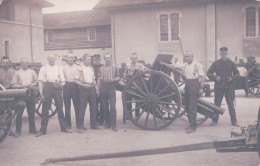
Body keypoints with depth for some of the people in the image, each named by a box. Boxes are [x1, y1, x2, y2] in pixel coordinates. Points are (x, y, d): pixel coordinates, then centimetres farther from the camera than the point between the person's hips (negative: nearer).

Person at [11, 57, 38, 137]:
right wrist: (21, 86, -14)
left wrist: (33, 84, -8)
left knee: (31, 112, 7)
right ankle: (18, 131, 5)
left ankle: (32, 129, 19)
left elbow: (36, 82, 13)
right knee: (19, 113, -2)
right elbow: (13, 85, 1)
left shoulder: (32, 72, 14)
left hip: (30, 94, 2)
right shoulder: (17, 73, 6)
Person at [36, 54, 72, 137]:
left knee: (60, 108, 6)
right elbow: (40, 82, 3)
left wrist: (59, 85, -10)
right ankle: (43, 130, 7)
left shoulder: (59, 68, 15)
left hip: (57, 88, 2)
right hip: (47, 87, -2)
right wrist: (41, 94, -8)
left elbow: (63, 82, 13)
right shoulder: (43, 68, 9)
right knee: (45, 109, 0)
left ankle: (64, 127, 17)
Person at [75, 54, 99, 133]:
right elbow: (76, 80, -10)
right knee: (82, 108, -5)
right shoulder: (80, 68, -5)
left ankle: (93, 124, 20)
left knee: (93, 107, 9)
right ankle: (80, 126, 0)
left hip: (92, 88, 6)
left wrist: (96, 89, 15)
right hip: (84, 89, -6)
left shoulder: (91, 68, 15)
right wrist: (83, 85, -19)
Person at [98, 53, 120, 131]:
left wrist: (114, 79, -12)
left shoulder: (114, 68, 8)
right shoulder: (101, 68, 12)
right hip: (103, 88, 2)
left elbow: (118, 77, 9)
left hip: (111, 88, -2)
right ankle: (107, 123, 18)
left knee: (112, 106, -9)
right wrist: (98, 89, 3)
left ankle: (113, 125, -7)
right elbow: (99, 79, 10)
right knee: (105, 107, 6)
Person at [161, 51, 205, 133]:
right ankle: (191, 123, 21)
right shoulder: (184, 65, 14)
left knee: (192, 106, -10)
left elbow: (202, 77, -7)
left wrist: (201, 88, -12)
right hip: (187, 85, 7)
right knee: (187, 106, 10)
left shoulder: (197, 65, -4)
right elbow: (173, 66, 11)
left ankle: (193, 126, -6)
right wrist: (164, 64, 3)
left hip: (194, 84, -7)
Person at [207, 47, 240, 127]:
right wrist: (215, 78, -9)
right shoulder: (216, 63, 6)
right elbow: (209, 73, 7)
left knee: (231, 104, 2)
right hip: (218, 86, 0)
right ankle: (215, 120, 14)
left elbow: (237, 74, 12)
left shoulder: (231, 63, 8)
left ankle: (234, 120, 10)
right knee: (217, 103, 5)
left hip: (229, 86, 0)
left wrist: (232, 78, -7)